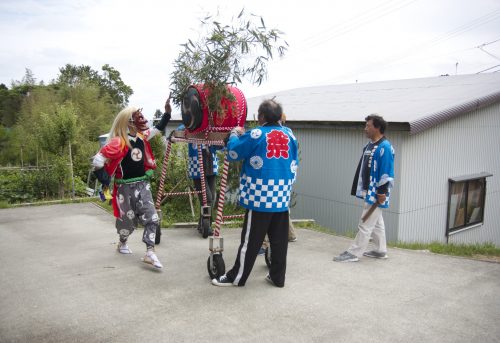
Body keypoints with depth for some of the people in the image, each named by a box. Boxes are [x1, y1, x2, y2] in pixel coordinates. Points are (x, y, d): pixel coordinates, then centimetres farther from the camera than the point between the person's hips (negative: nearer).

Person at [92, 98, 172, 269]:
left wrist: (167, 112, 10)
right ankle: (122, 243, 42)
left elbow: (157, 129, 19)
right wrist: (105, 180, -12)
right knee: (128, 219, 12)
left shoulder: (142, 136, 1)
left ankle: (150, 252, -4)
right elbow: (98, 160, -20)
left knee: (151, 217, -5)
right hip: (126, 187, -6)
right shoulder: (118, 142, -21)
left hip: (143, 184, 6)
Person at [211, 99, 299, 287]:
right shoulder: (290, 135, 7)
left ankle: (236, 277, 13)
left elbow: (232, 153, 1)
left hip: (260, 196, -5)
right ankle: (277, 277, 21)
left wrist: (235, 134, 18)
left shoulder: (255, 135, -8)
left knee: (251, 240, 2)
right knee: (279, 240, 11)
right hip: (282, 196, 5)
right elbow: (294, 166, 13)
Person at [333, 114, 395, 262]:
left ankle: (354, 253, 0)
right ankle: (380, 250, 30)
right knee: (377, 222, 18)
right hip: (369, 192, 10)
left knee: (365, 224, -5)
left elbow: (386, 173, -21)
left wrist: (382, 192, -22)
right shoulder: (369, 145, 13)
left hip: (376, 194, -10)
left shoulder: (384, 147, -17)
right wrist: (361, 189, 18)